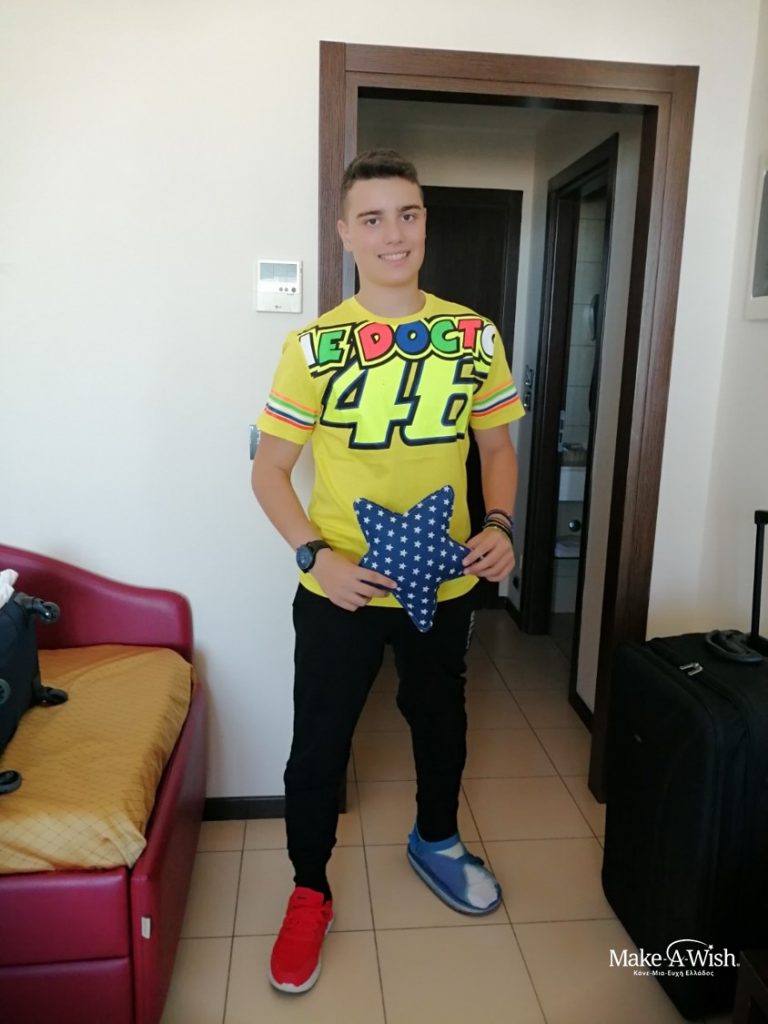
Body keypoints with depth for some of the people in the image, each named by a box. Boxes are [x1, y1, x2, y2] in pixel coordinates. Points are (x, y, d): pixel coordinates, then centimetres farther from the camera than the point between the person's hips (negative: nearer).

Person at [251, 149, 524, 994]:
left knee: (440, 720, 23)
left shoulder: (475, 336, -2)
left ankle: (436, 842, 52)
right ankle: (309, 892, 36)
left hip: (446, 581, 3)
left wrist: (500, 525, -10)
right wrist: (315, 555, -18)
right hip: (339, 588, -2)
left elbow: (497, 448, 7)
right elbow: (269, 468, -5)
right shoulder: (313, 345, -8)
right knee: (318, 745, 9)